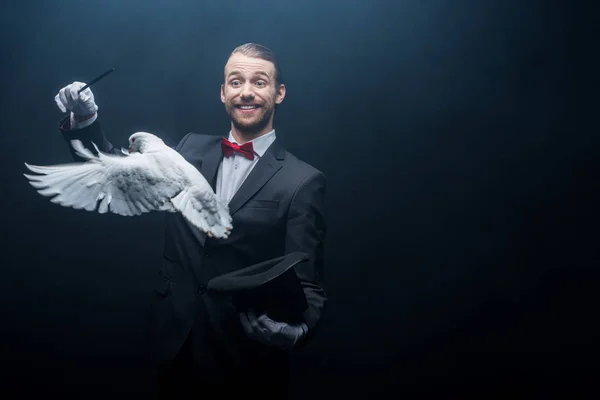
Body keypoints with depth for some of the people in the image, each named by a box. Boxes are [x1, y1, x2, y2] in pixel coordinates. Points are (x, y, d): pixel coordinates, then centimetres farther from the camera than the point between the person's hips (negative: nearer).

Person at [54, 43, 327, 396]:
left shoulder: (303, 182, -12)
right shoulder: (192, 149, 4)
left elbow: (308, 285, -13)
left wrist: (296, 329, -33)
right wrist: (86, 120, -6)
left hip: (248, 359, -4)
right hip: (176, 344, 4)